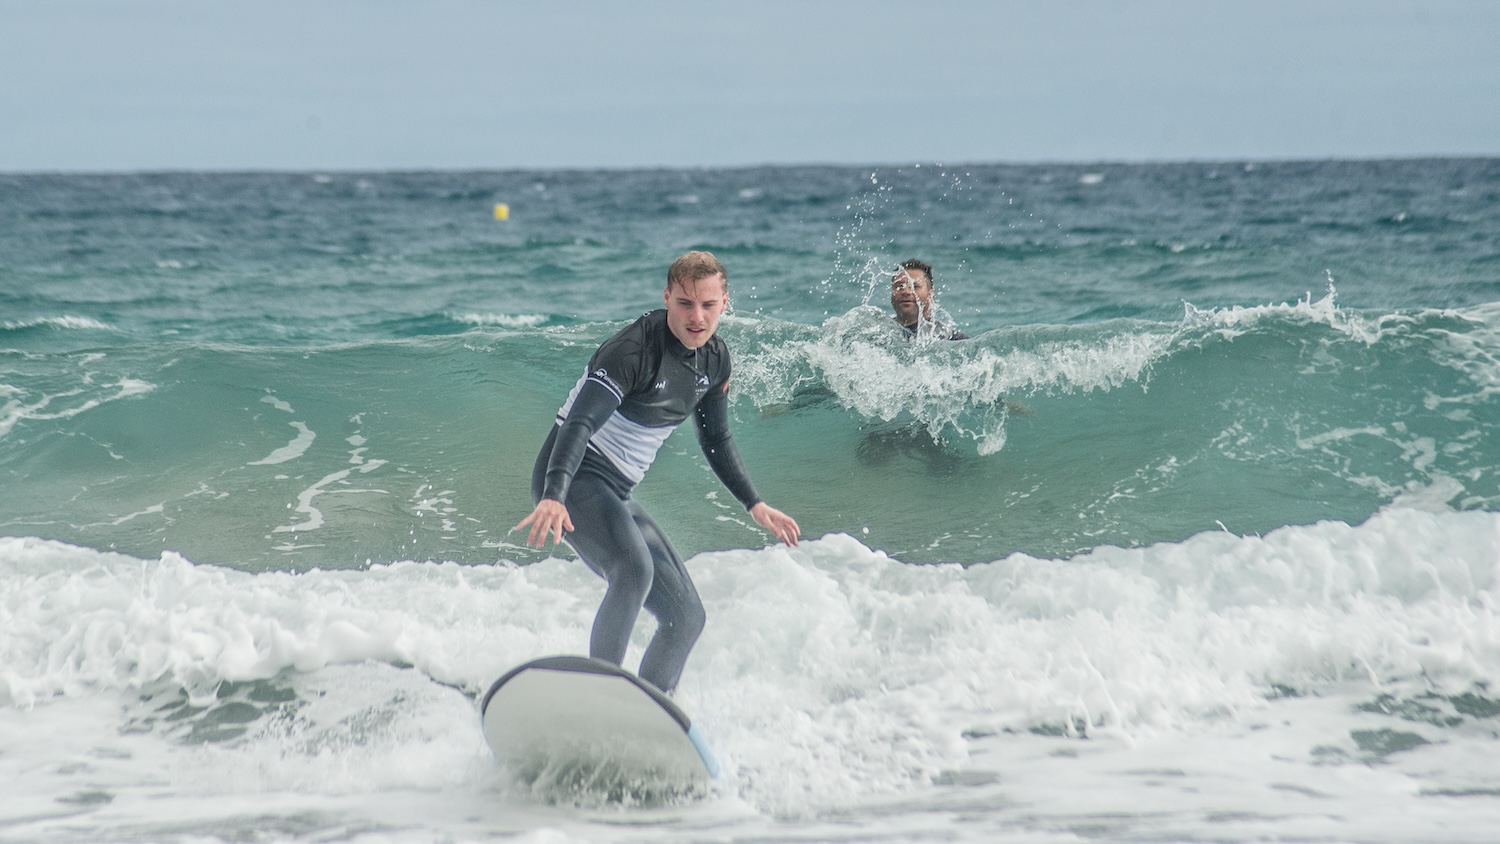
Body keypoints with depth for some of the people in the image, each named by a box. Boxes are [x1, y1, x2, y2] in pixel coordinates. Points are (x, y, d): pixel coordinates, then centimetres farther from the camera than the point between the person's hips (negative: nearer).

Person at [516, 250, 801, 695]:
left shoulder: (715, 359, 4)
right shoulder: (635, 349, -22)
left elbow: (716, 440, 20)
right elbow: (579, 423, -32)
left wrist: (755, 504, 13)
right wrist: (554, 497, -46)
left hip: (615, 493, 9)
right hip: (572, 479, -9)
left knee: (687, 617, 7)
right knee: (635, 569, -35)